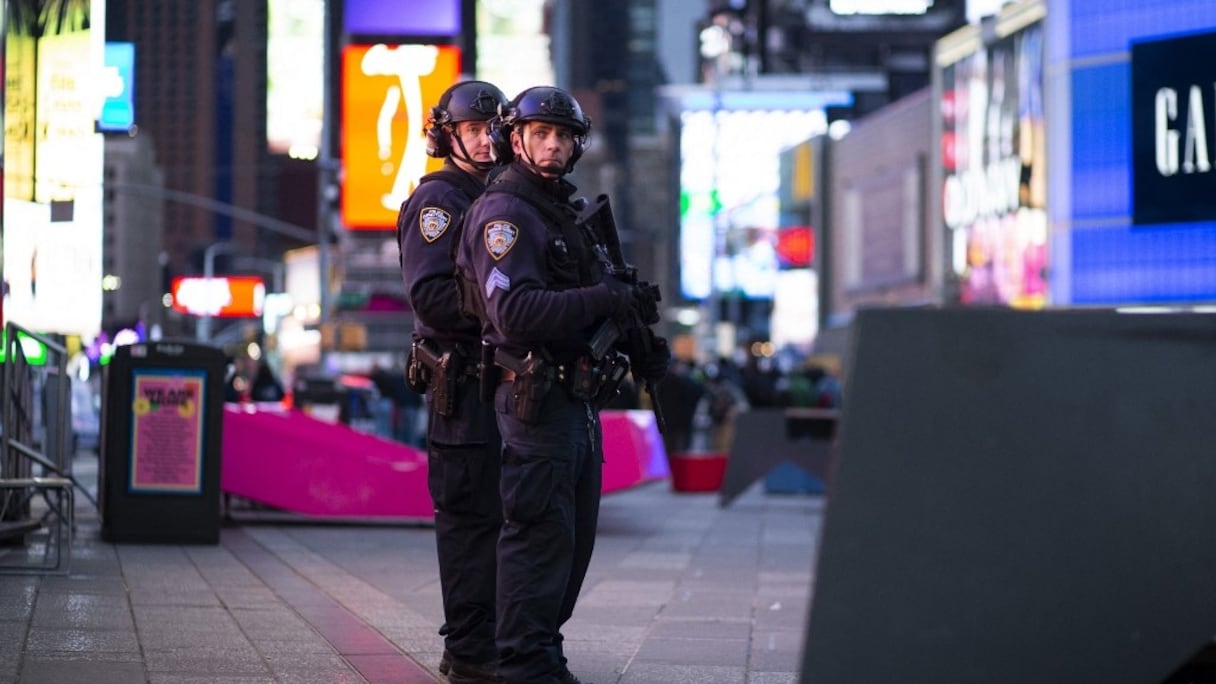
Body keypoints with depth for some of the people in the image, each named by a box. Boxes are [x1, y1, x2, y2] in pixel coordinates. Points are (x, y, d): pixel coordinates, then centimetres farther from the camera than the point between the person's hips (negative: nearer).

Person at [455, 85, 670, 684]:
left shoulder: (562, 211, 20)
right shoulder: (502, 213, -11)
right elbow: (516, 312, -24)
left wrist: (640, 348, 11)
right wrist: (603, 299, -24)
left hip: (578, 398, 10)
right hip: (537, 399, -10)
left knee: (574, 537, 14)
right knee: (539, 535, -8)